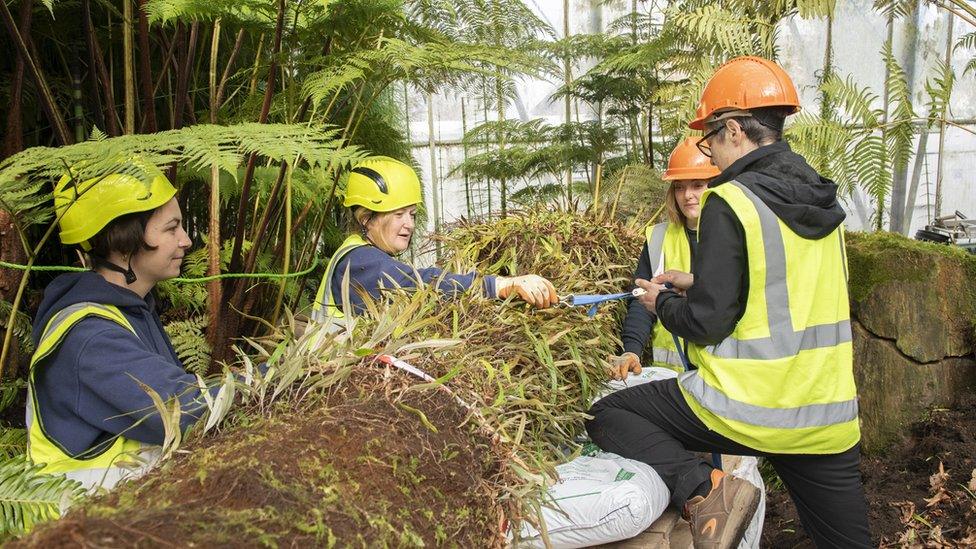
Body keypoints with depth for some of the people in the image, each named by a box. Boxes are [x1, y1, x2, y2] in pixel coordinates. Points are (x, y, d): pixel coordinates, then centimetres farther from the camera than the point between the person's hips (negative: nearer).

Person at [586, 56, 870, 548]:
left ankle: (703, 491, -12)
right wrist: (699, 283, 19)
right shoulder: (823, 199, 7)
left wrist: (663, 302, 4)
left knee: (607, 416, 7)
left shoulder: (730, 202, -15)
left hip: (747, 410, -7)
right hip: (830, 417, 7)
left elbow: (707, 323, -16)